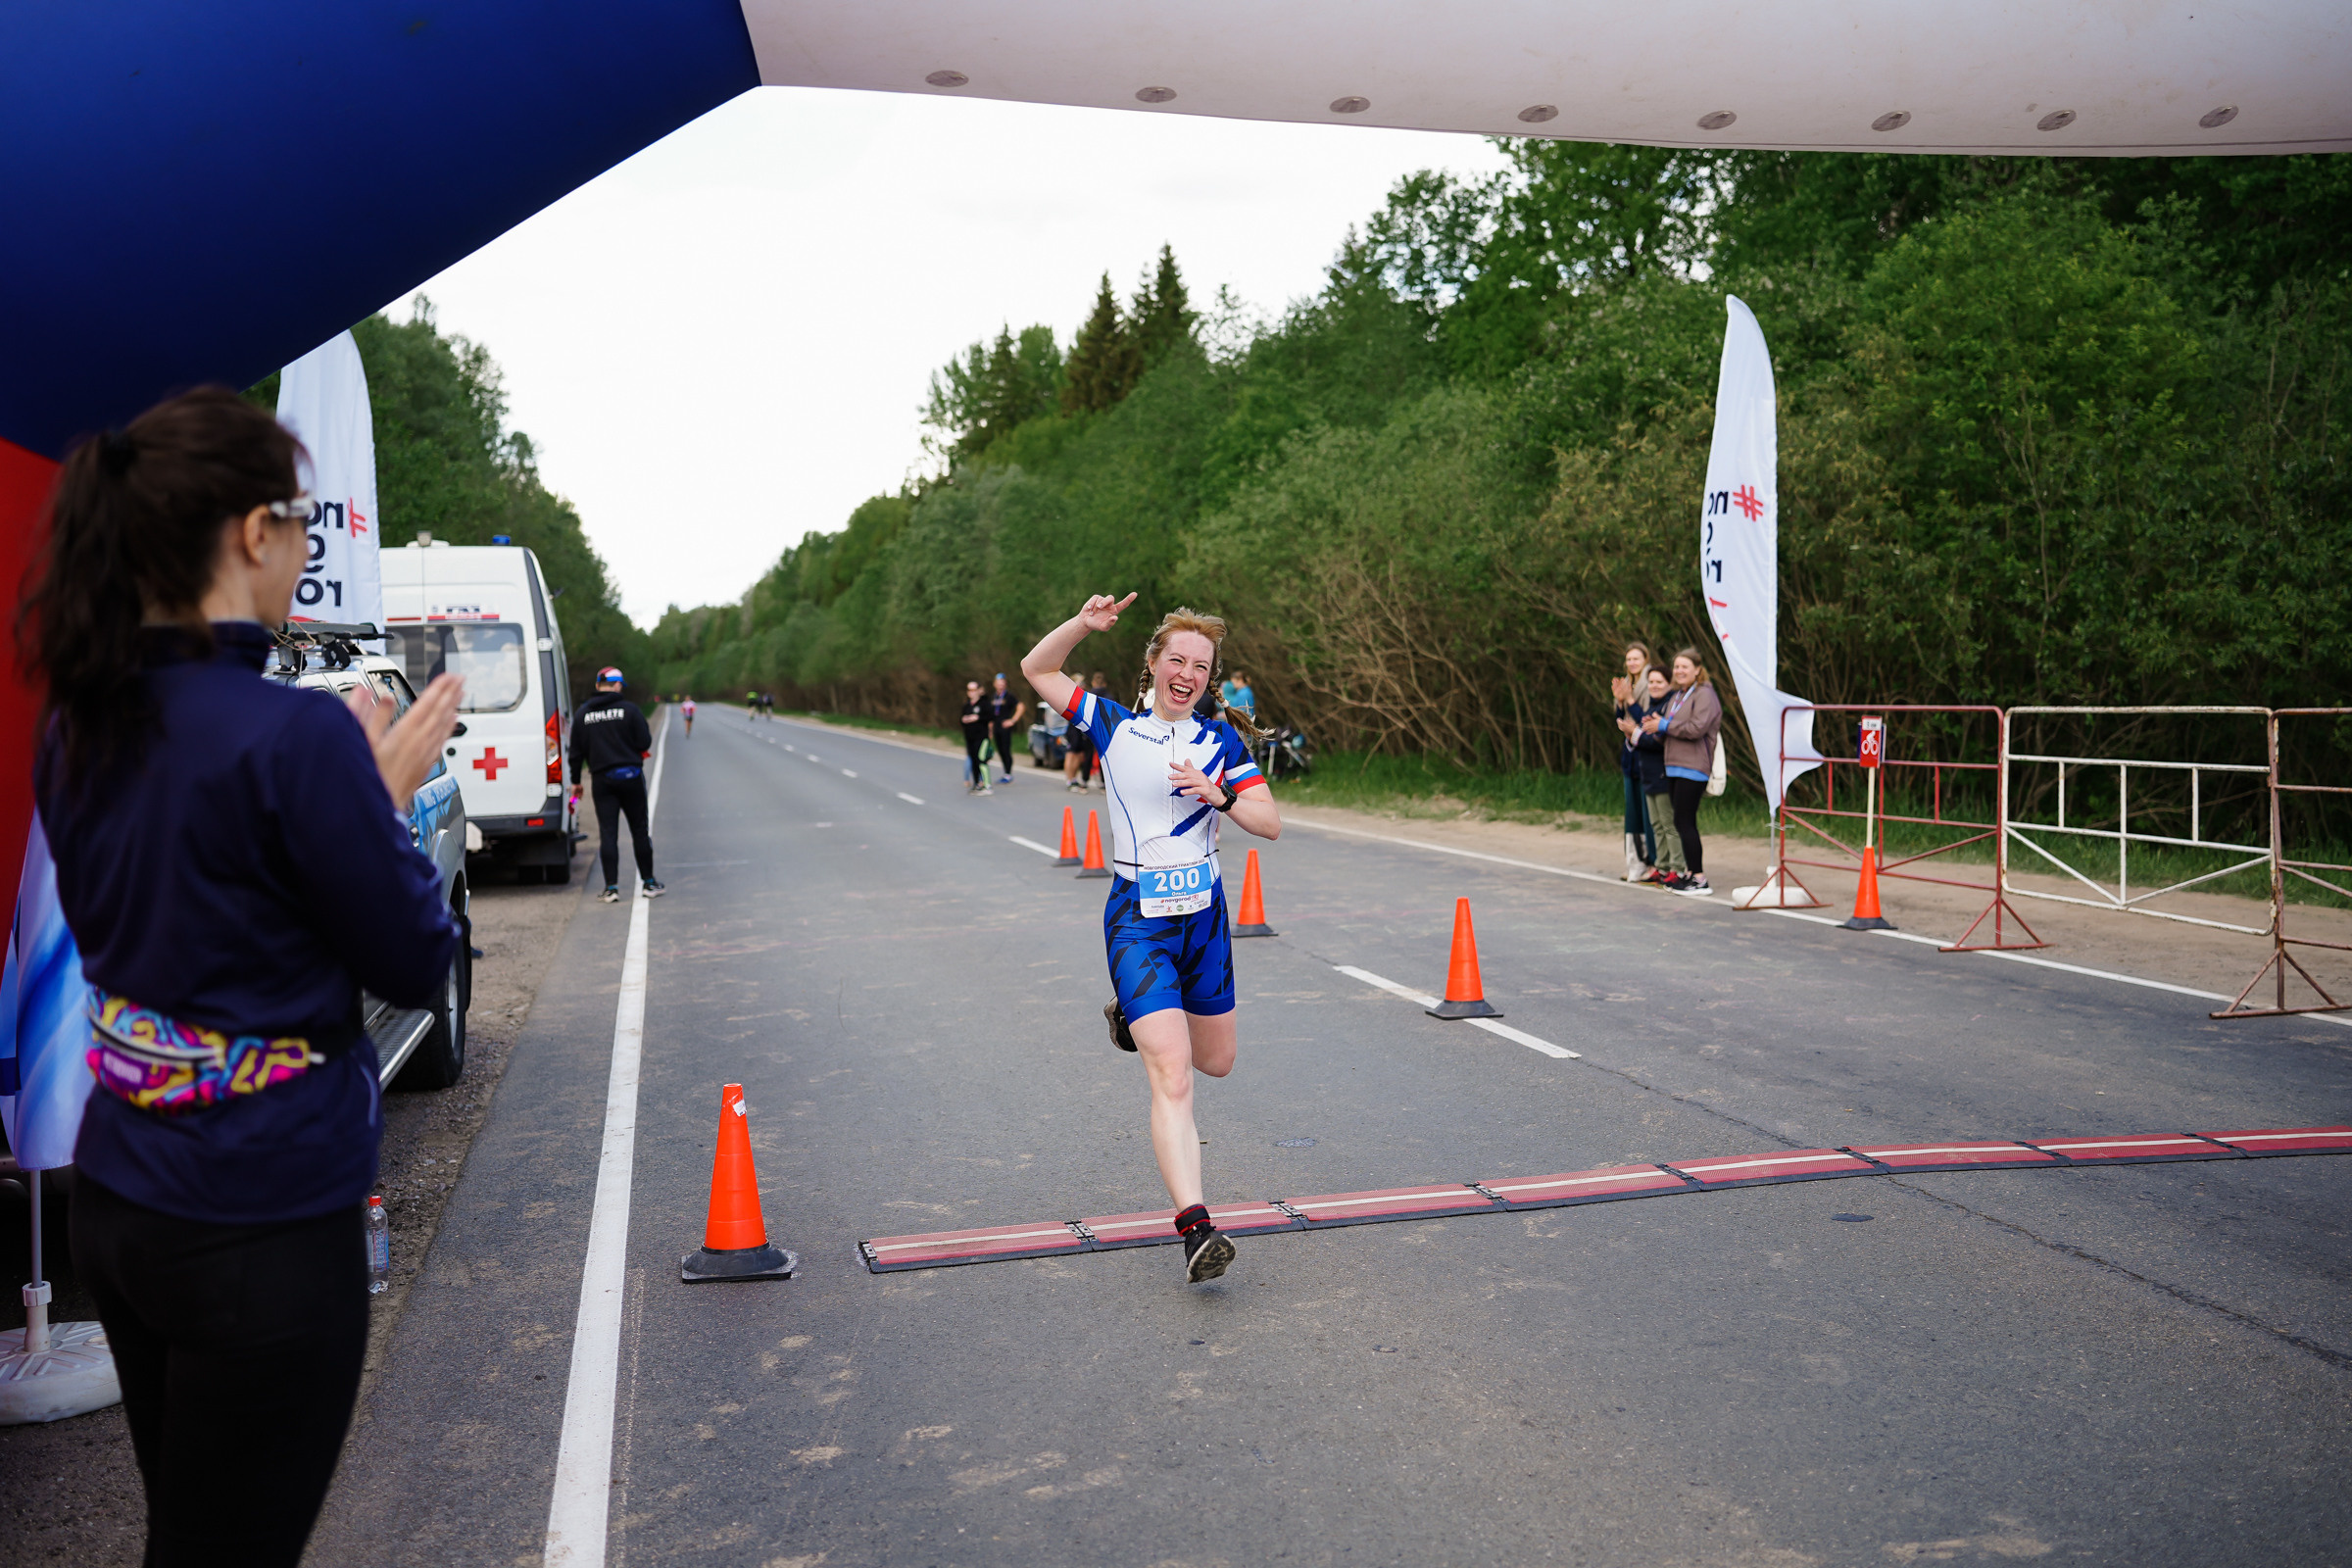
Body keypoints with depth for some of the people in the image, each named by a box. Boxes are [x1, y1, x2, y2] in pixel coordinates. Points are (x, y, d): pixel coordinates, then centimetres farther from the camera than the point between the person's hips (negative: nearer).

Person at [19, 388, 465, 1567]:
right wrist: (391, 793, -1)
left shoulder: (78, 729, 1)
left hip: (113, 1203, 8)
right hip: (261, 1227, -8)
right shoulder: (294, 738, -23)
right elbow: (417, 965, -13)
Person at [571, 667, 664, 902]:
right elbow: (644, 743, -7)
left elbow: (576, 751, 8)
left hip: (602, 781, 2)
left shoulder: (582, 714, 5)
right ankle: (649, 883, 12)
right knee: (639, 830, 7)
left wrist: (575, 780, 17)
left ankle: (611, 887, -2)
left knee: (607, 834, 2)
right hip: (631, 777, -2)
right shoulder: (630, 709, -6)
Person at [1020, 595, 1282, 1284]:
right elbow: (1037, 668, 4)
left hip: (1204, 915, 3)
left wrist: (1219, 796, -19)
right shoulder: (1113, 725, 1)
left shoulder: (1222, 741, 4)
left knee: (1215, 1062, 18)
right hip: (1137, 920, -3)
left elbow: (1270, 823, -1)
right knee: (1172, 1079, -14)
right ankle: (1195, 1228, -17)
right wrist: (1083, 624, -12)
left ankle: (1134, 1019, 48)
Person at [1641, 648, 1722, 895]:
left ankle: (1699, 879, -8)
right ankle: (1691, 873, 18)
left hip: (1693, 768, -9)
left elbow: (1698, 727, -20)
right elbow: (1668, 731, 24)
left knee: (1684, 822, -11)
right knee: (1684, 822, 11)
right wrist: (1656, 727, 2)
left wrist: (1664, 725, -13)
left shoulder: (1704, 695, -8)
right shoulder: (1676, 696, 20)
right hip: (1674, 768, 9)